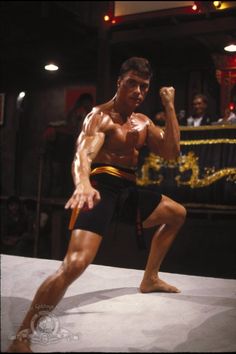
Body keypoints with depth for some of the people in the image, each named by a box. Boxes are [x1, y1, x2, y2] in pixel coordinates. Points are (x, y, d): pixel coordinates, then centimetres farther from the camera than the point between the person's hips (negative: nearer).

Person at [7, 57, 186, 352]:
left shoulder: (143, 122, 16)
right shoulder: (100, 116, -11)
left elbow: (171, 152, 7)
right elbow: (83, 154, -30)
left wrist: (169, 107, 1)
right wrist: (83, 184, -54)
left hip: (128, 189, 9)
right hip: (101, 187, -9)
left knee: (177, 214, 25)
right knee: (75, 263, -28)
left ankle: (150, 279, 33)